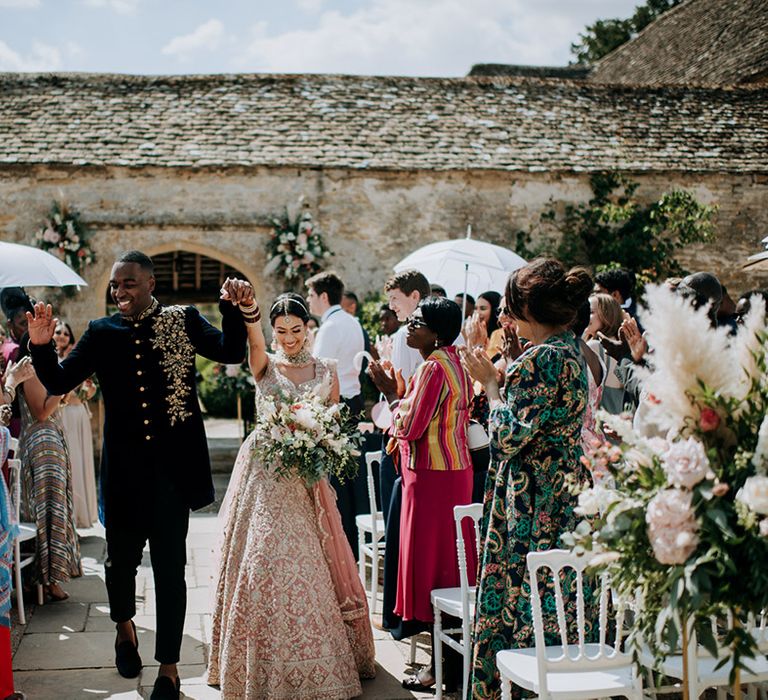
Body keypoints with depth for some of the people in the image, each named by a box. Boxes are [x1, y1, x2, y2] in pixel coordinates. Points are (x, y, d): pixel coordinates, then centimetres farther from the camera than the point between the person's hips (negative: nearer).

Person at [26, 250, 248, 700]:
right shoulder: (102, 333, 4)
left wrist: (235, 309, -25)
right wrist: (41, 346, -15)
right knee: (121, 557, 11)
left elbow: (232, 352, -9)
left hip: (173, 464, -1)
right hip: (125, 468, 2)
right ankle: (125, 624, 44)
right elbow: (59, 383, 2)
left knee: (171, 567, 5)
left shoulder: (184, 321, 0)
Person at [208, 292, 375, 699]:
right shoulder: (264, 366, 2)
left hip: (307, 477, 2)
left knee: (309, 565, 3)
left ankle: (314, 663, 16)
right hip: (264, 476, -2)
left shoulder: (326, 370, 9)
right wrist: (247, 308, -41)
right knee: (264, 562, -6)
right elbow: (254, 340, -20)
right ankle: (266, 666, 3)